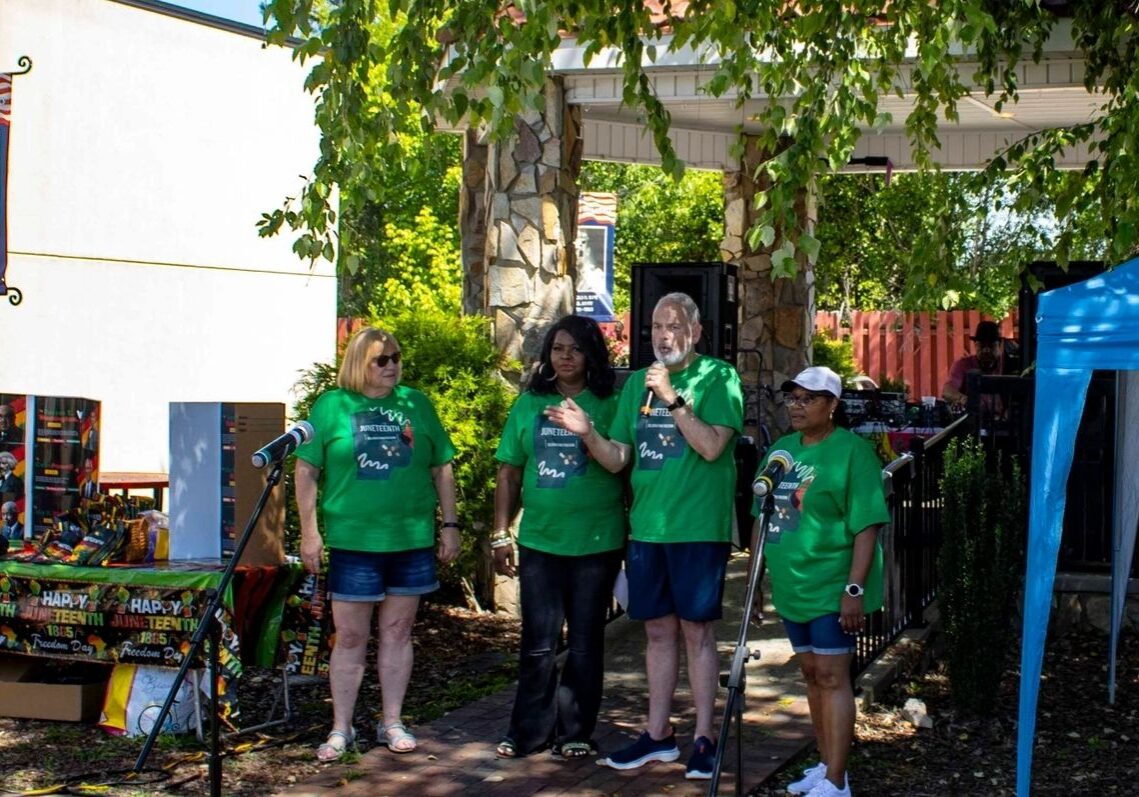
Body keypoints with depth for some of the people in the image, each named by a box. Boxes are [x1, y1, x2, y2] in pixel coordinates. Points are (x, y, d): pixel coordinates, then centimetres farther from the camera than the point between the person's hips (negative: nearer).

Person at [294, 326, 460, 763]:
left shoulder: (416, 404, 8)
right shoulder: (332, 406, 0)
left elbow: (442, 469, 11)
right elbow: (306, 470, 0)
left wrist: (450, 525, 7)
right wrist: (309, 532, -5)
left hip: (412, 541, 3)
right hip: (353, 542, -2)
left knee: (397, 632, 10)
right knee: (350, 637, 3)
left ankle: (392, 723, 21)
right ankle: (341, 729, 13)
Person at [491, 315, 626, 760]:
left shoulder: (610, 407, -1)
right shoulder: (528, 406, 8)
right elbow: (509, 474, 10)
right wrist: (501, 533, 8)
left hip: (596, 543, -2)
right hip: (539, 541, 2)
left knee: (585, 642, 7)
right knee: (538, 643, 6)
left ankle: (575, 732, 17)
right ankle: (529, 731, 16)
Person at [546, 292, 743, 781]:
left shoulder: (717, 377, -5)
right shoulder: (637, 383, 11)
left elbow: (712, 446, -17)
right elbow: (617, 459, 8)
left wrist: (672, 398, -20)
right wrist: (587, 433, -10)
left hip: (698, 528, -5)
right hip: (646, 527, 5)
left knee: (697, 630, 1)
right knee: (658, 630, 12)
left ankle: (704, 738, 11)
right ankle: (658, 735, 21)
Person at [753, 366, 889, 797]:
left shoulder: (852, 451, -11)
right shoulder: (781, 449, 11)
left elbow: (867, 526, -16)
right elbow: (763, 519, 17)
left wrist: (855, 588, -21)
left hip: (832, 588, -7)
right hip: (791, 587, 7)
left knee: (831, 676, -6)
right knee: (811, 675, 14)